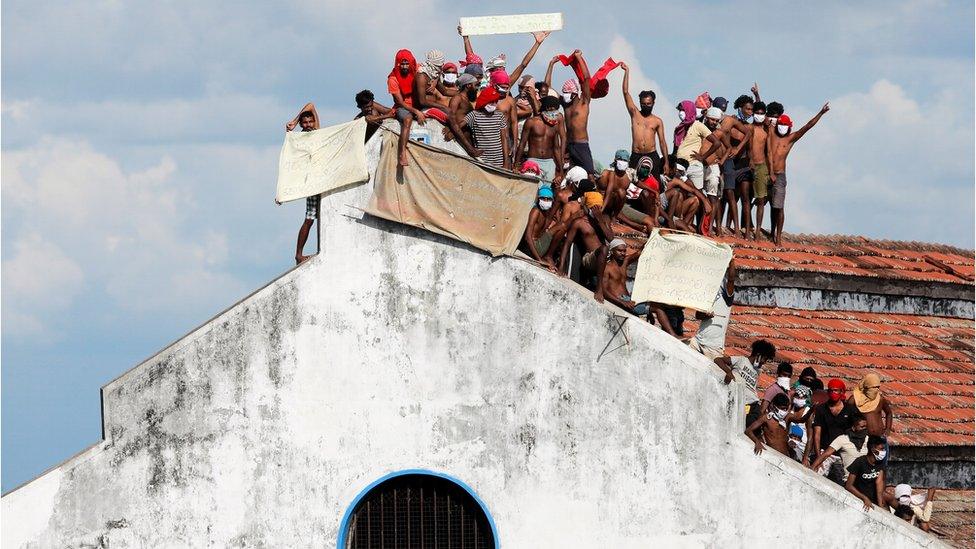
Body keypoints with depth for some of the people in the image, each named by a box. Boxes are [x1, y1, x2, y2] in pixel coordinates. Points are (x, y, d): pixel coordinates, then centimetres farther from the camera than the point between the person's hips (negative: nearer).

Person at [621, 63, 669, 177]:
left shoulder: (657, 121, 11)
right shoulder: (635, 114, 11)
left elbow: (662, 142, 11)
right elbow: (626, 93, 6)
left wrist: (666, 162, 5)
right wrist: (627, 71, 3)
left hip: (652, 156, 0)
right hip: (636, 156, 0)